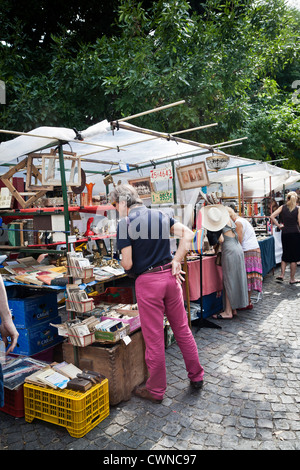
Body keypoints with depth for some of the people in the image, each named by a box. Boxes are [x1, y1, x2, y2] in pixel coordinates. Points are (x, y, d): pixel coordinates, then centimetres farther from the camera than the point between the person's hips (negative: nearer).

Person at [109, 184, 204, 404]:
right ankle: (197, 376, 33)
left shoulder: (125, 223, -10)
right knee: (182, 329, 18)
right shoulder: (160, 215, 7)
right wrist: (176, 261, 0)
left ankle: (156, 390, 24)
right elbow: (188, 233, 1)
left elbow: (127, 264, -14)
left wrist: (124, 264, 9)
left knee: (154, 338, 7)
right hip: (170, 275, 5)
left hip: (147, 281, -5)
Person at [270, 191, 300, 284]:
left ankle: (282, 275, 14)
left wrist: (279, 225, 1)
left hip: (285, 234, 3)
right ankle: (292, 279, 12)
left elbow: (272, 216, -6)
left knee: (285, 255, 18)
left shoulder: (282, 207, 2)